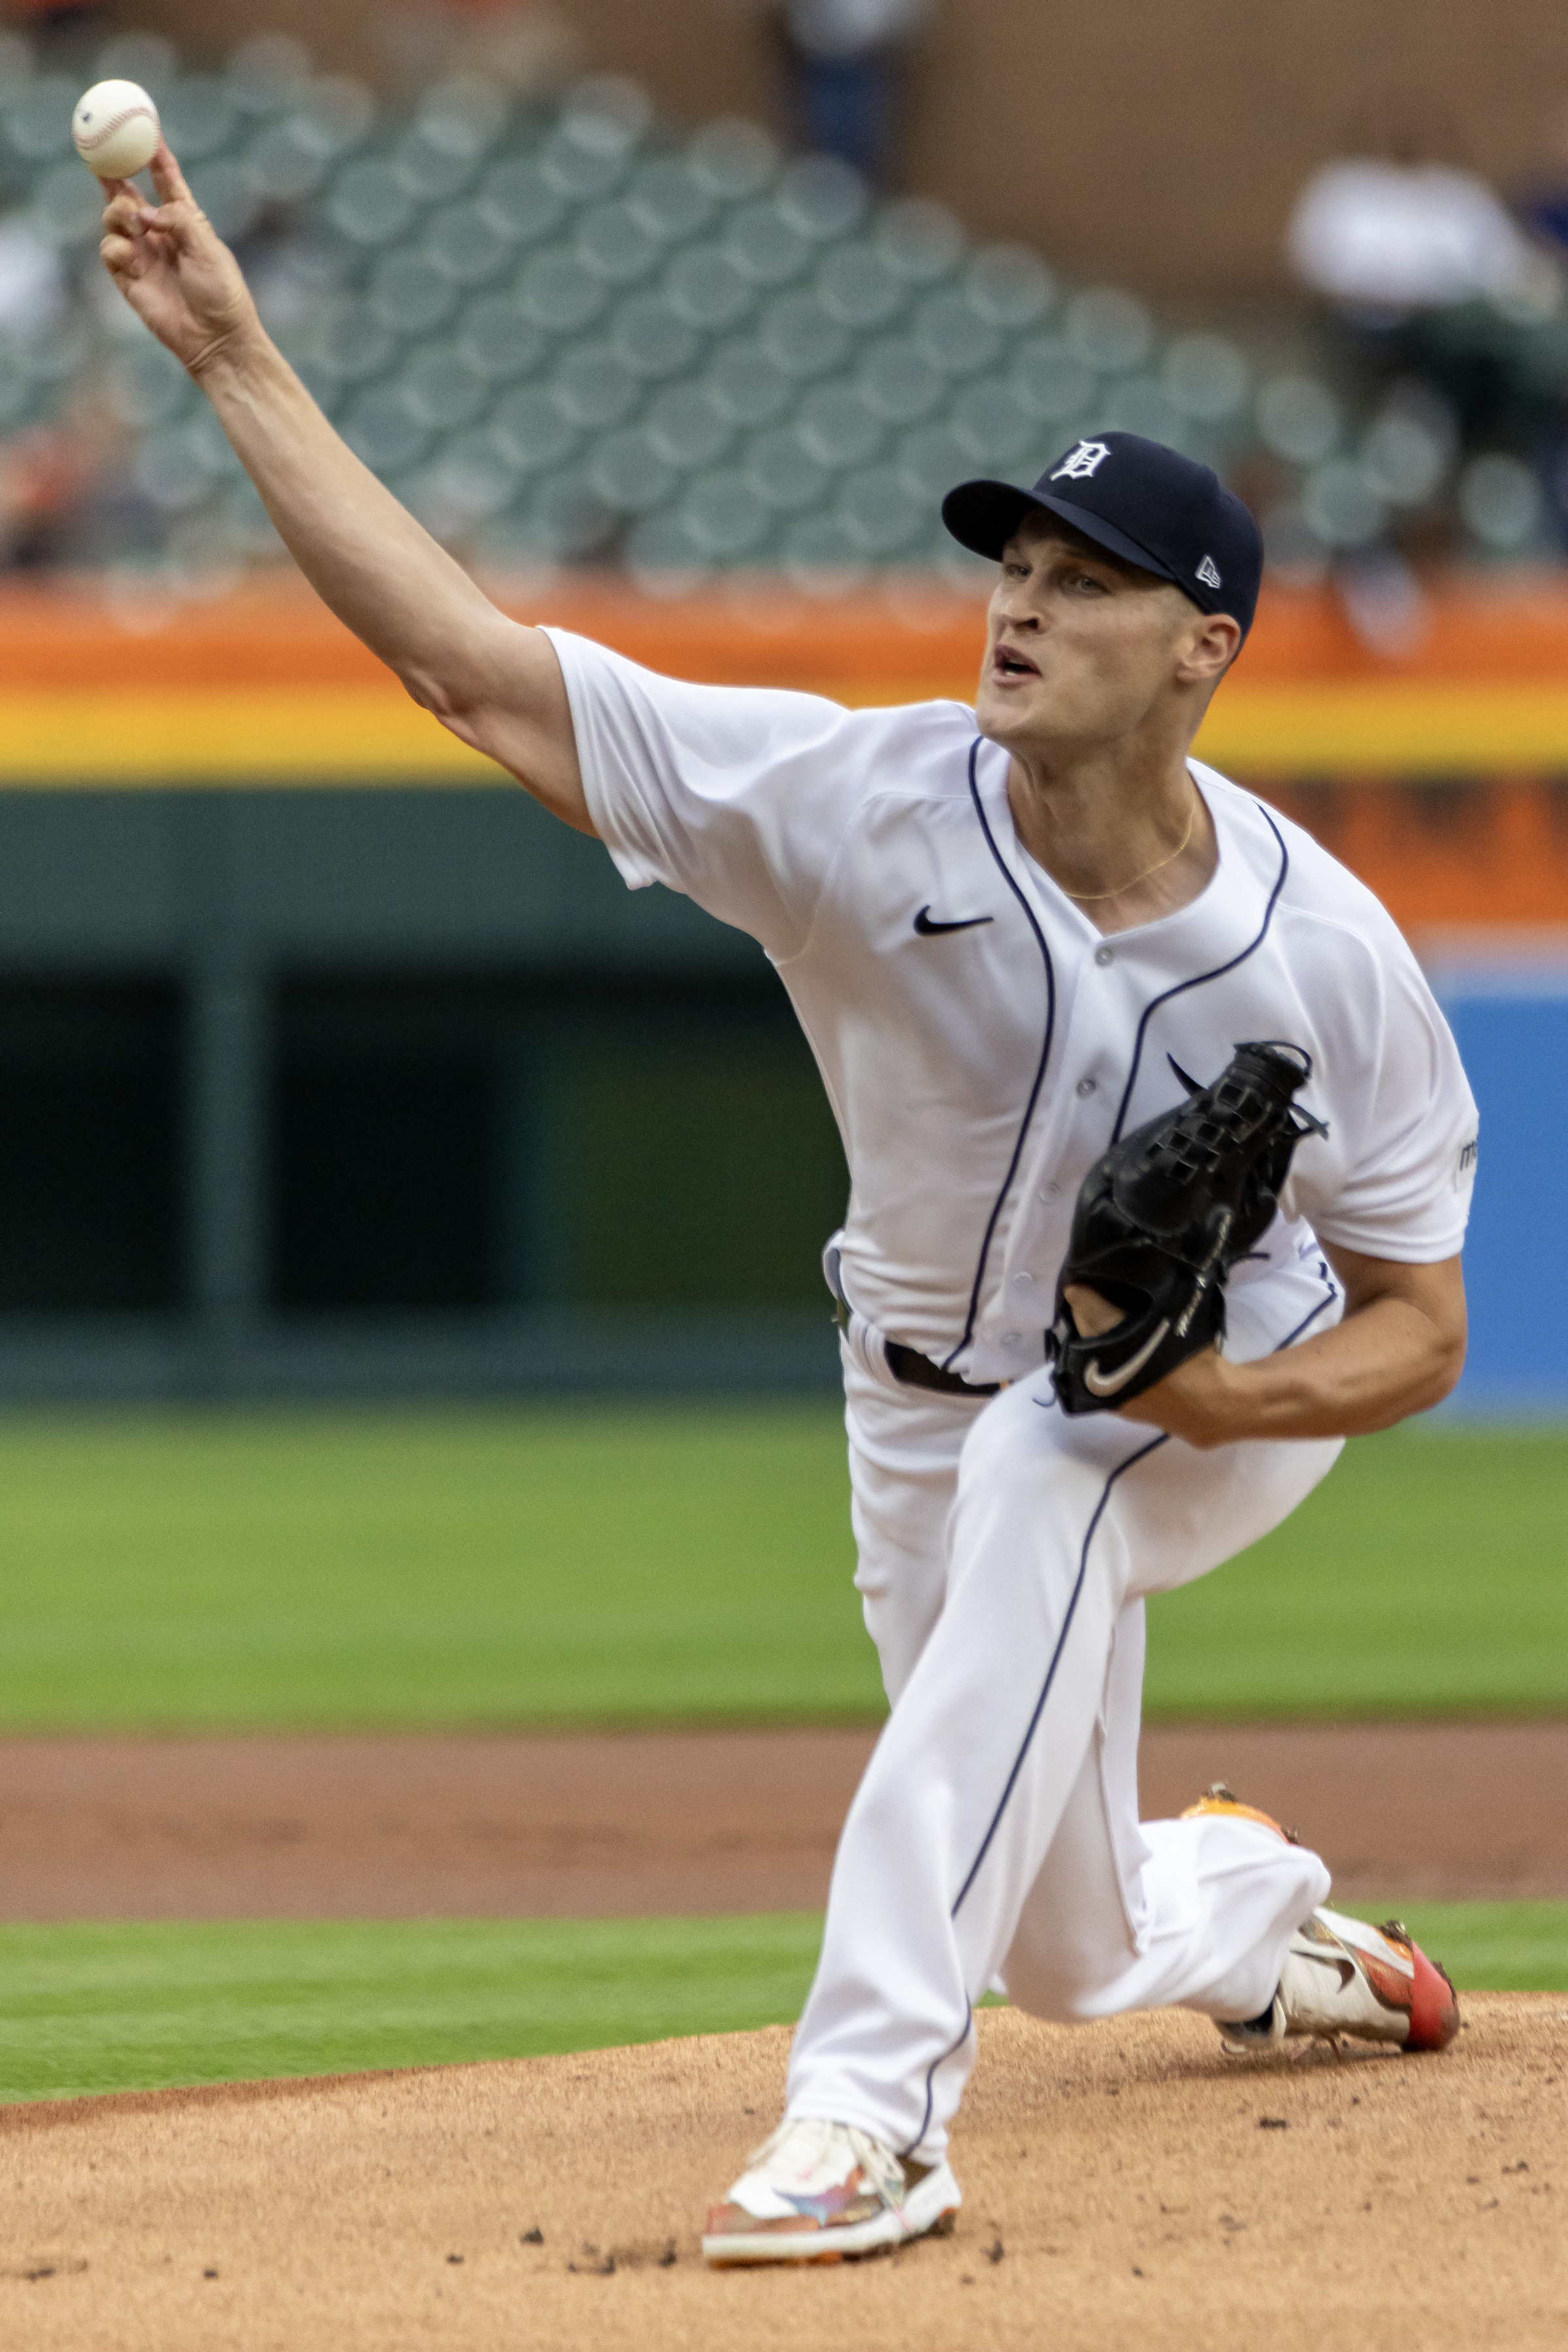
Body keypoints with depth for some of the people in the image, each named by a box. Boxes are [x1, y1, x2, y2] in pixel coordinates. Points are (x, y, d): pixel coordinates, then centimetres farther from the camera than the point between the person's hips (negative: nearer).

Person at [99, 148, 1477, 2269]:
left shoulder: (1319, 955, -26)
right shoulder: (861, 806, -25)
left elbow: (1418, 1327, -16)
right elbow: (468, 665, -29)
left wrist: (1220, 1391, -37)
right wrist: (237, 359, -36)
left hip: (1241, 1403, -3)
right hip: (939, 1404, 3)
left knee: (1036, 1479, -39)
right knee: (1079, 1950, 11)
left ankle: (875, 2098, -42)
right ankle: (1259, 1917, 53)